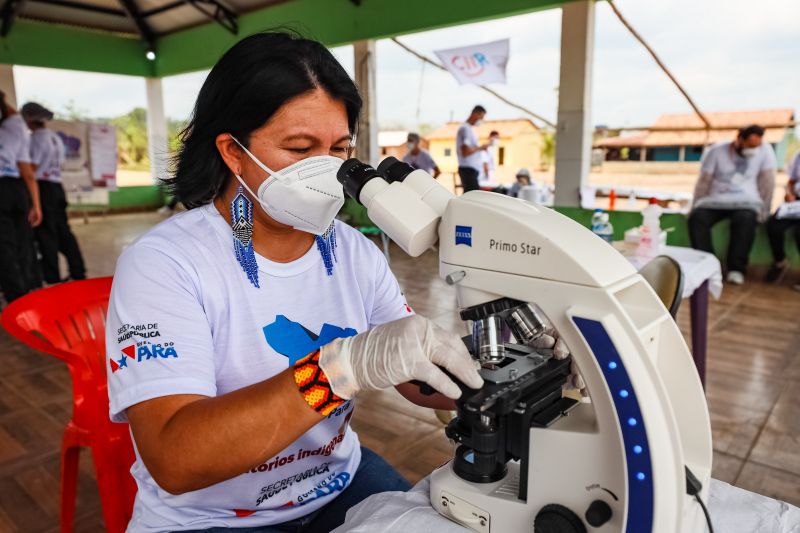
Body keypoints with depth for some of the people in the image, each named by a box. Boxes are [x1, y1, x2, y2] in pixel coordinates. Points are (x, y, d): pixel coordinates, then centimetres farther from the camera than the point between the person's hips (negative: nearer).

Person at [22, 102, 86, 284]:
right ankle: (78, 272, 14)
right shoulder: (55, 137, 14)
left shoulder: (37, 137, -10)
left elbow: (32, 167, -14)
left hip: (42, 187, -8)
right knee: (63, 231, 11)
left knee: (45, 234, -3)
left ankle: (52, 277, 0)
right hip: (57, 186, 8)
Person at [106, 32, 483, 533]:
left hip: (340, 483, 4)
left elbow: (421, 379, -2)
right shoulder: (162, 264, -21)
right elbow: (175, 460, -31)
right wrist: (346, 365, -42)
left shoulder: (356, 253, -6)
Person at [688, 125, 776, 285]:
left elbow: (767, 182, -2)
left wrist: (764, 210, -4)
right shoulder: (716, 151, -5)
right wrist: (695, 206, -2)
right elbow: (703, 183, -1)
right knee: (697, 217, -30)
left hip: (745, 201, 0)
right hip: (715, 201, 1)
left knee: (746, 218, -35)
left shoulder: (765, 151, -4)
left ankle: (736, 268, -24)